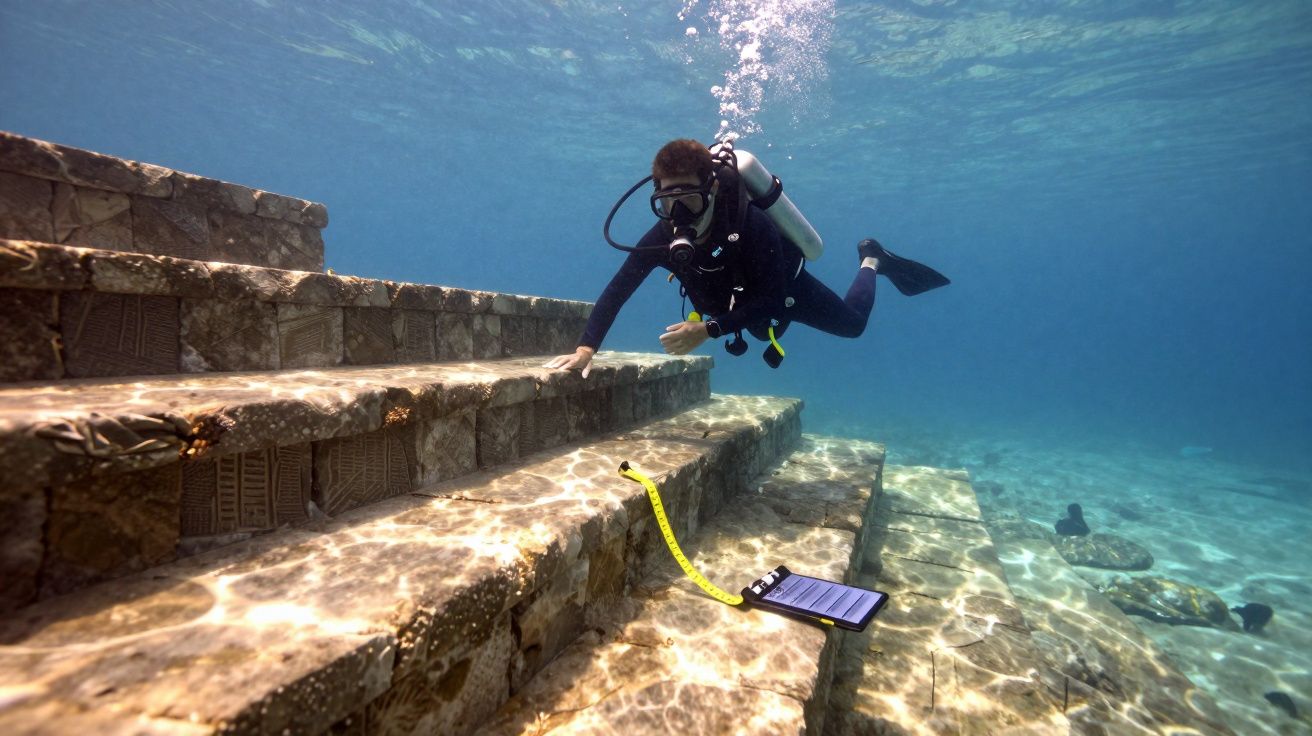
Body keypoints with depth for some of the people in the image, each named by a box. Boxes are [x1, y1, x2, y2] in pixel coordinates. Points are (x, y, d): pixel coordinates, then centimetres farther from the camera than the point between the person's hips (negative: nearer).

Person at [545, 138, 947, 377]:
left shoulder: (751, 224, -44)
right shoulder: (663, 237, -33)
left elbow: (771, 299, -42)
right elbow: (617, 291, -33)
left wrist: (709, 329, -53)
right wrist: (586, 348, -44)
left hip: (787, 289, -4)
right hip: (746, 300, 5)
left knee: (852, 323, 17)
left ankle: (872, 260, 44)